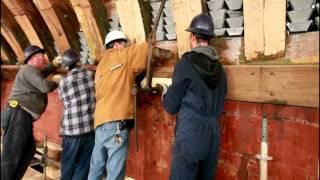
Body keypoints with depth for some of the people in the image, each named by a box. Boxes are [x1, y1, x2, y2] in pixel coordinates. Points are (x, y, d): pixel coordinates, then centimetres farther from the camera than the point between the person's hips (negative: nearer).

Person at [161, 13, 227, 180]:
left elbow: (171, 107, -4)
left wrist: (166, 93, 16)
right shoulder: (219, 68, 9)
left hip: (190, 133, -6)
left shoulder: (186, 63, -8)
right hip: (213, 134, 6)